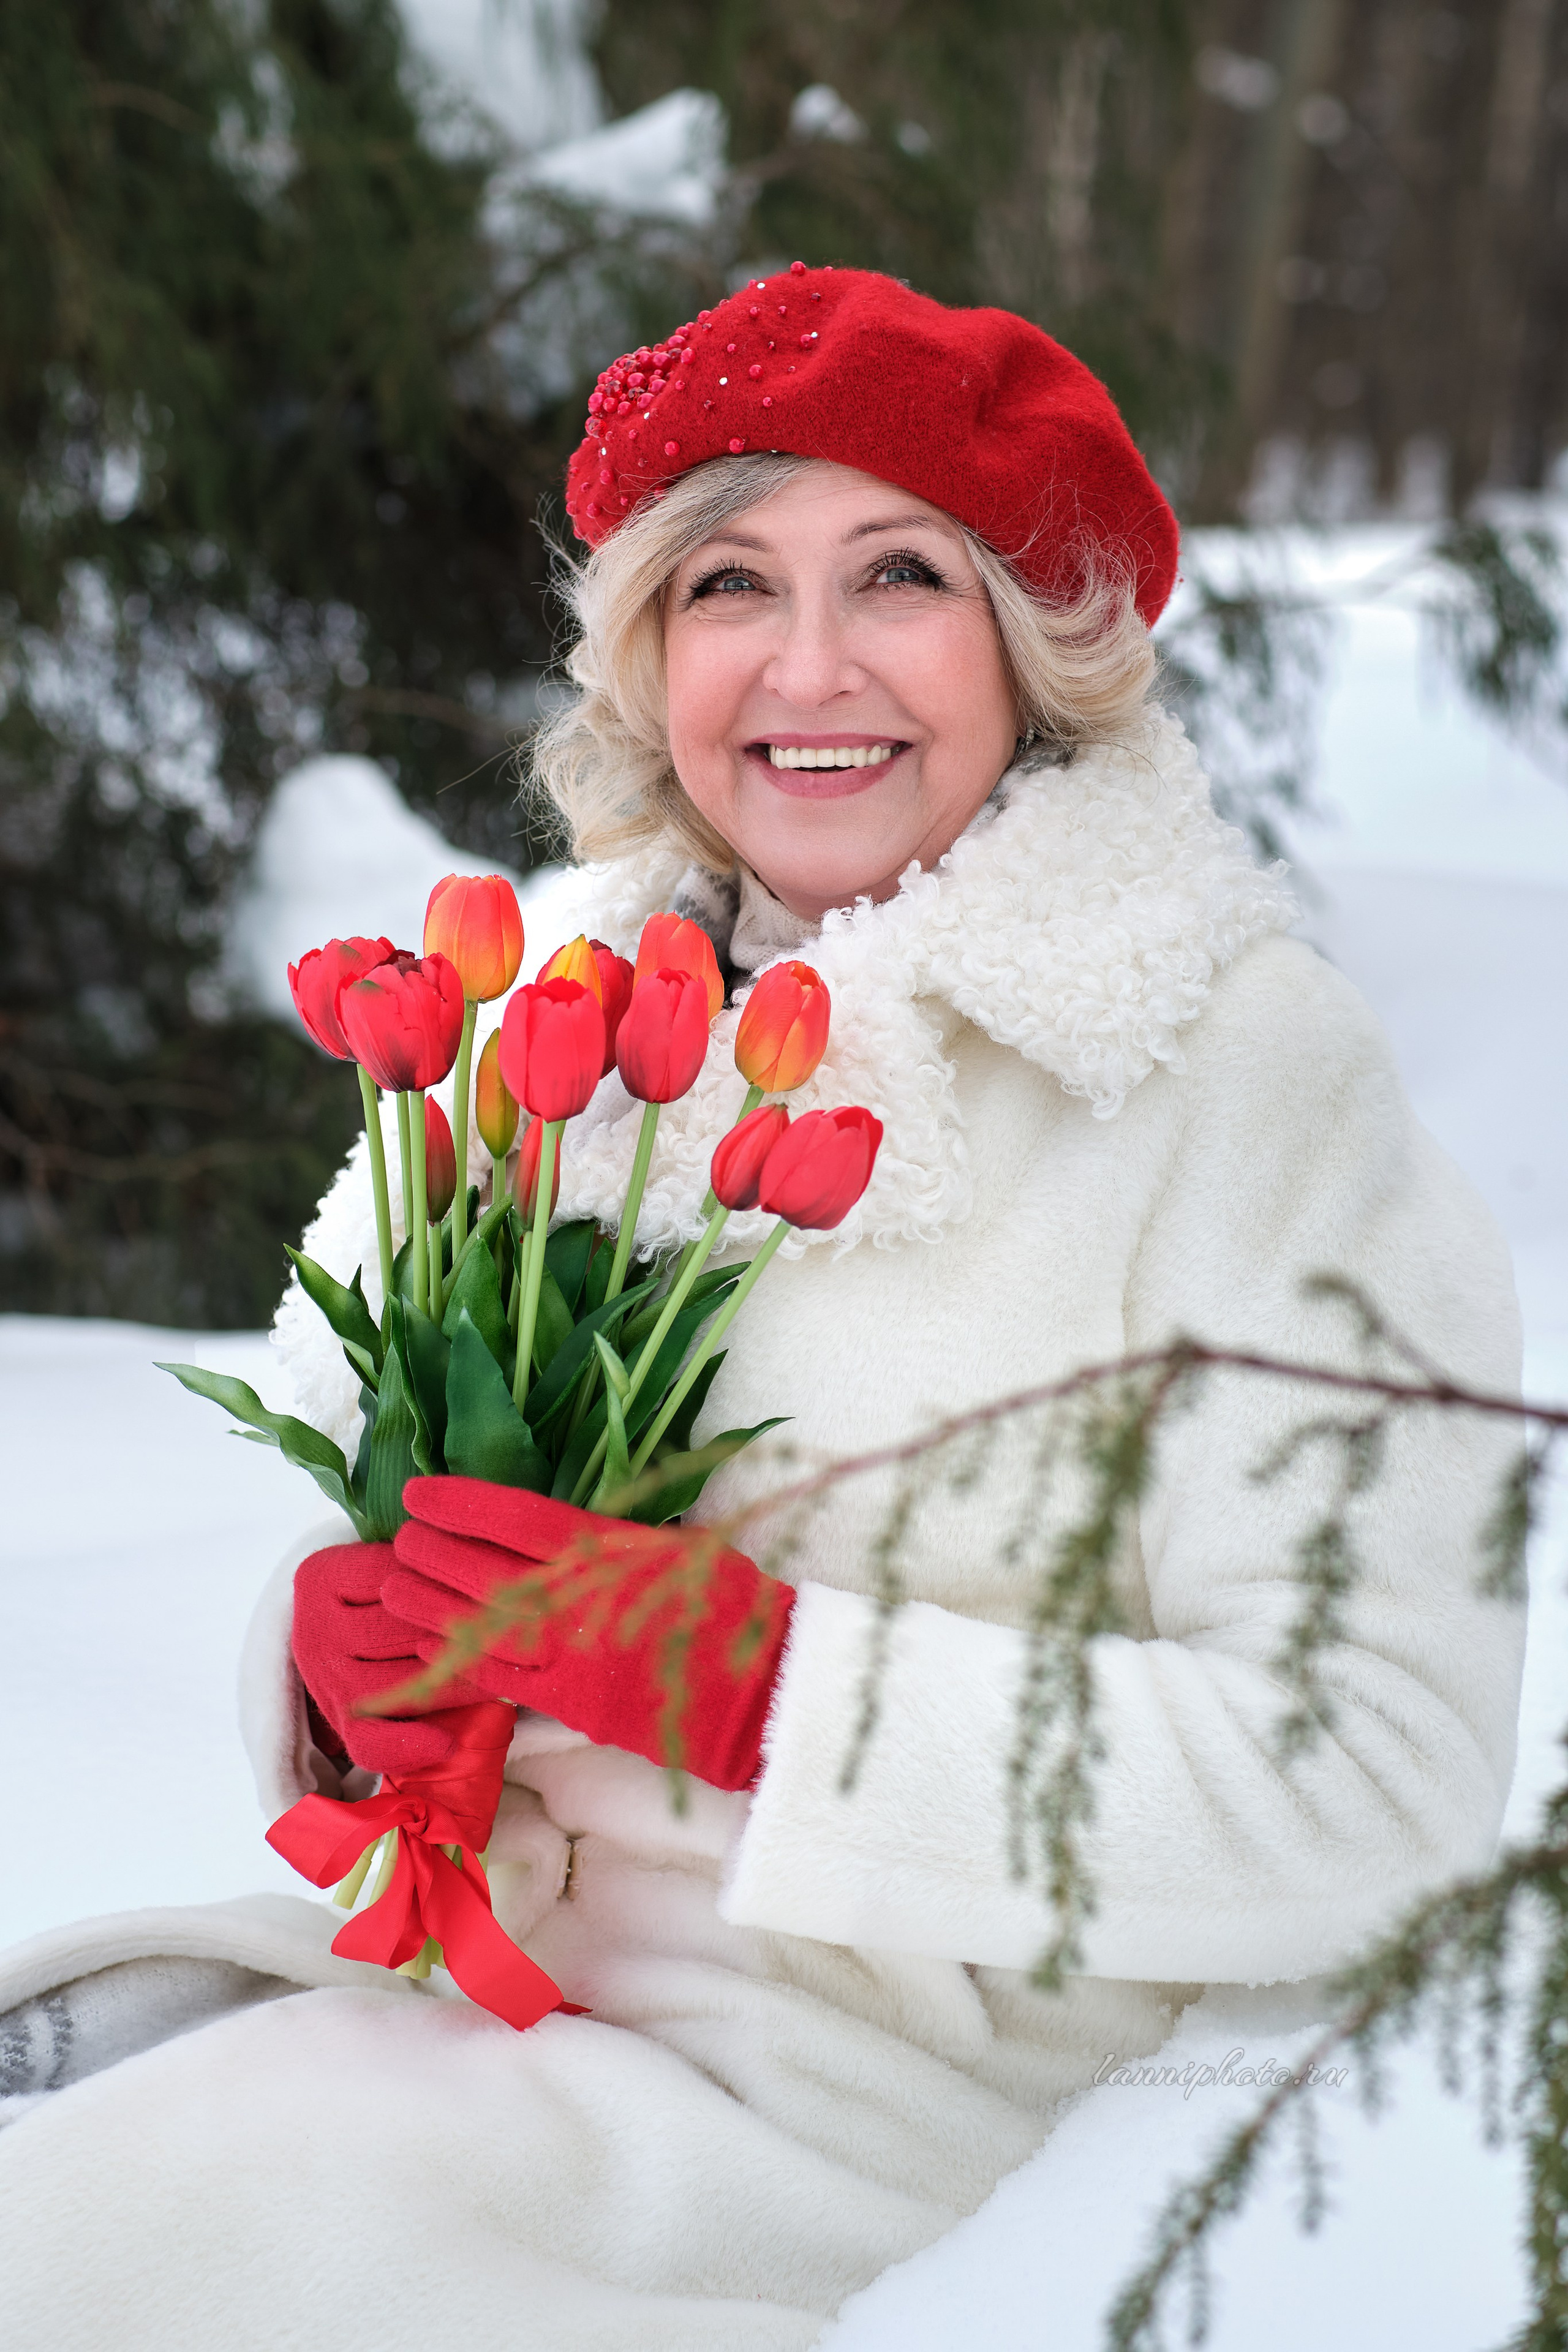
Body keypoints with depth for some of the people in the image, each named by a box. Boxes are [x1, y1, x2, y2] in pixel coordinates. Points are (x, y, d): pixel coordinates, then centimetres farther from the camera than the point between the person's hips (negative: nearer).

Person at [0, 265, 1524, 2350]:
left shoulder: (1231, 1063, -12)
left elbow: (1381, 1778, -18)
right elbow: (355, 1438, 14)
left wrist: (745, 1666, -23)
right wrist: (349, 1645, -10)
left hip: (842, 2088, -5)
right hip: (454, 1945, 6)